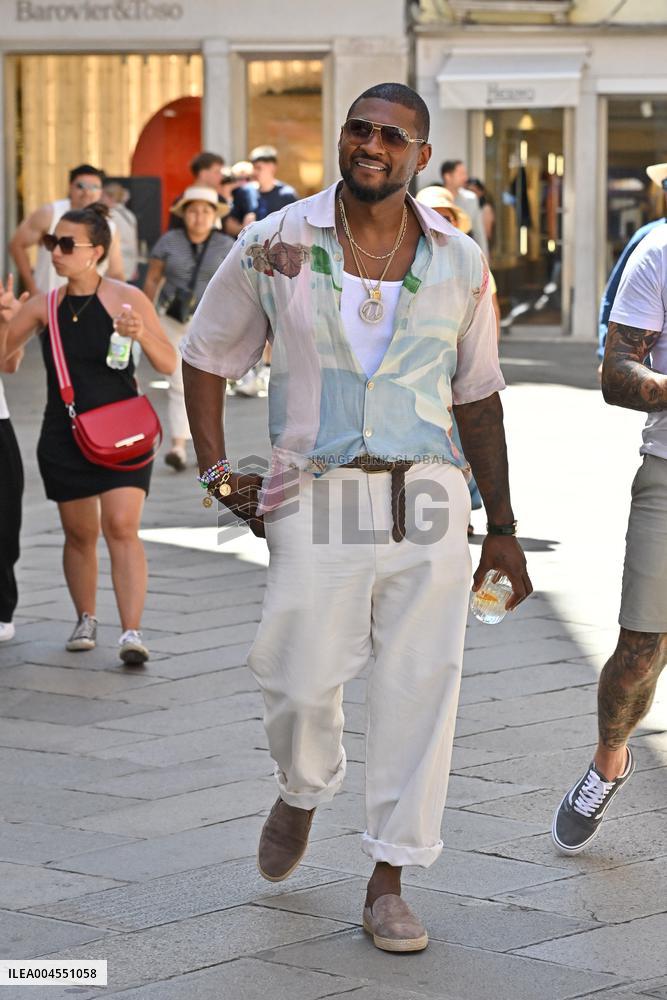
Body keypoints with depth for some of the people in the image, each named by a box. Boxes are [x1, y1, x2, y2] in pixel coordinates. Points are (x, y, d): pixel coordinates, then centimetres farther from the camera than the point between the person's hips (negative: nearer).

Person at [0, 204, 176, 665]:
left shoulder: (127, 299, -5)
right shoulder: (45, 306, 1)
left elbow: (169, 364, -3)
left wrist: (143, 335, -22)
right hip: (65, 435, 3)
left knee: (122, 527, -14)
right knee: (79, 532, 10)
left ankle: (132, 631, -18)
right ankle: (86, 620, 29)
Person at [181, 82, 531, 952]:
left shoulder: (458, 263, 6)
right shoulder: (276, 246, 1)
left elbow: (477, 396, 12)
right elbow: (206, 356, 12)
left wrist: (502, 528, 11)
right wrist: (216, 470, 3)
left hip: (427, 495, 2)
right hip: (317, 496, -1)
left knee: (420, 686, -1)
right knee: (303, 679, -5)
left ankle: (388, 882, 10)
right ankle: (302, 793, 31)